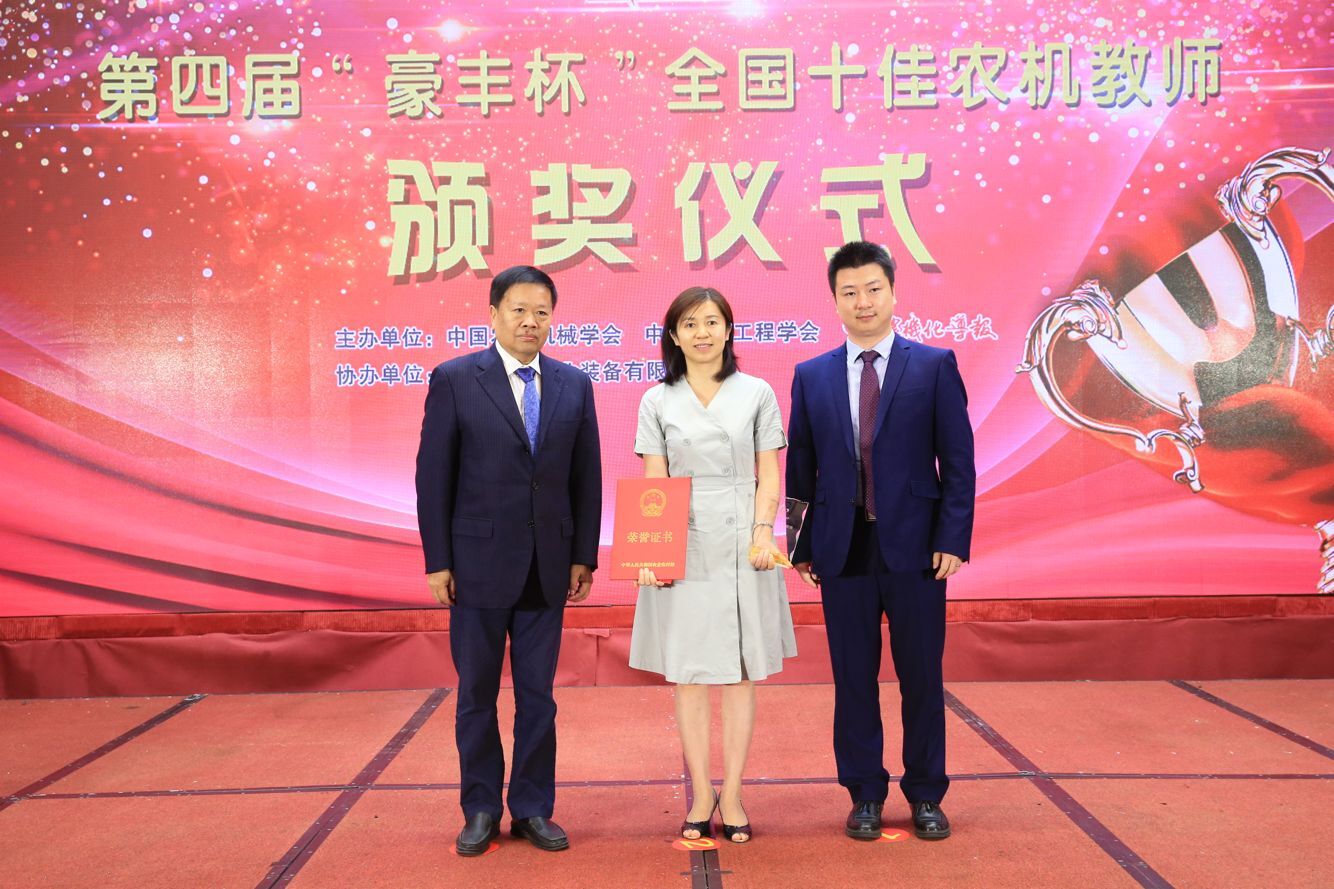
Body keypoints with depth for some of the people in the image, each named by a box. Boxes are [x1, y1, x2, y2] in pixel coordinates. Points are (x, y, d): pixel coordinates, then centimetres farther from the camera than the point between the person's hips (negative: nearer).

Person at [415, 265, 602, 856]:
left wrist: (584, 556, 3)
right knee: (477, 693, 9)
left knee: (538, 694, 9)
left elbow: (586, 477, 7)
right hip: (479, 561, -2)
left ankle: (533, 809, 22)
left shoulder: (574, 386, 5)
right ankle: (481, 810, 23)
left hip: (548, 566, 2)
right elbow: (433, 475, -4)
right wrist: (437, 560, -6)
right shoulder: (454, 380, -3)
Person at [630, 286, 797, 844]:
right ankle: (701, 795, 14)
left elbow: (768, 477, 4)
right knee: (687, 672, 4)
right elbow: (653, 485, 4)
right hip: (681, 548, 1)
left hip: (741, 547, 0)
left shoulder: (757, 394, 5)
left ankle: (732, 795, 13)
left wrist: (763, 532, -10)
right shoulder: (658, 401, 6)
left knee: (740, 672, 4)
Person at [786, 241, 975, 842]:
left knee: (922, 675, 7)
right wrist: (802, 546, 4)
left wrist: (953, 539, -8)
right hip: (843, 550, 2)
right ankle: (865, 795, 22)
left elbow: (958, 461, -1)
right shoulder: (811, 376, 7)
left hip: (914, 545, -1)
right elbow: (800, 469, 8)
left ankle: (926, 795, 23)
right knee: (853, 678, 8)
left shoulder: (935, 365, 2)